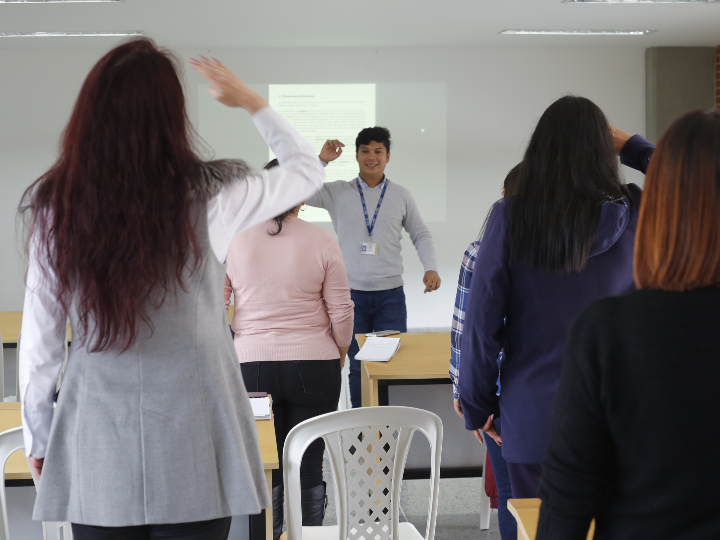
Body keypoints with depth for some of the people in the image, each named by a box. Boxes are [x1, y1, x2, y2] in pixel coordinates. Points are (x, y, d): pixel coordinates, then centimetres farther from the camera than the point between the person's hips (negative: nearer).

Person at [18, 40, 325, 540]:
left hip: (97, 447, 2)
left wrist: (38, 435, 13)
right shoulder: (209, 197, -12)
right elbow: (309, 169, 6)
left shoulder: (54, 206, -7)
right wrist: (249, 100, 17)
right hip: (191, 446, -1)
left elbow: (39, 339, 0)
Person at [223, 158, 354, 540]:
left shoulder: (234, 241, -1)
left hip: (251, 365, 1)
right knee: (309, 468, 7)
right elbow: (341, 310, -2)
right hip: (313, 366, -1)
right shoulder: (322, 241, -4)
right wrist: (339, 356, 13)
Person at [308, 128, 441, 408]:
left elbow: (421, 234, 14)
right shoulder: (337, 192, 3)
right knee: (358, 366, 5)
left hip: (390, 294, 1)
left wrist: (430, 268, -2)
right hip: (351, 293, -1)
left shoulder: (401, 195, 8)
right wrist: (321, 160, -10)